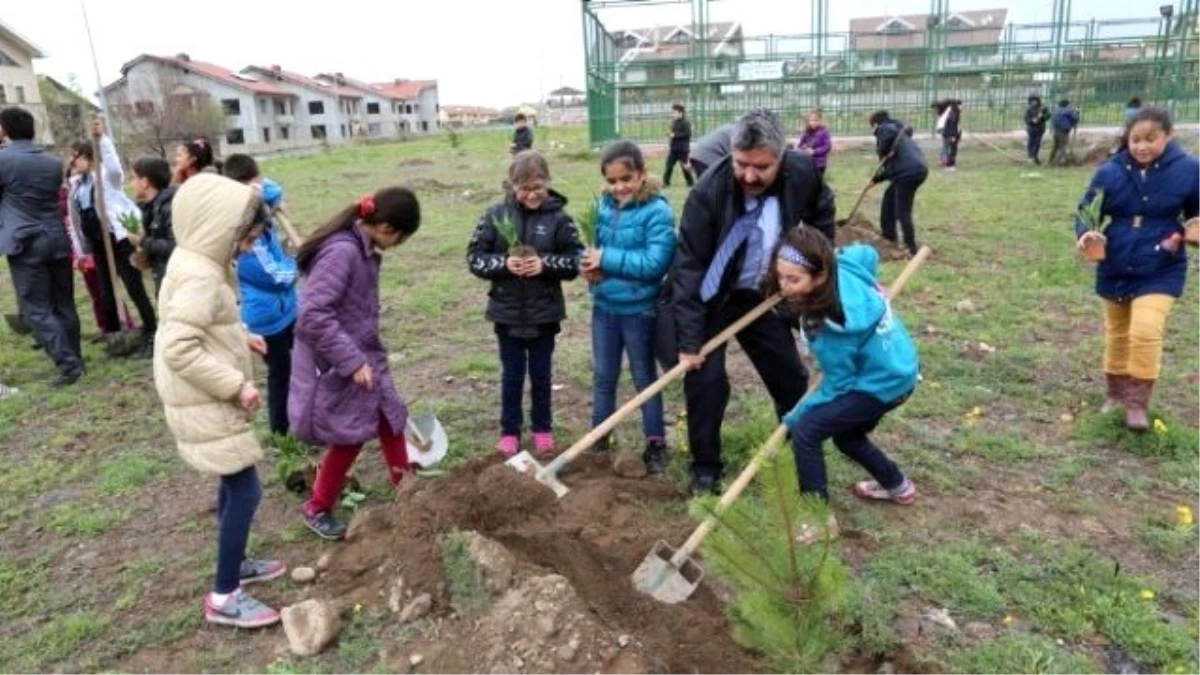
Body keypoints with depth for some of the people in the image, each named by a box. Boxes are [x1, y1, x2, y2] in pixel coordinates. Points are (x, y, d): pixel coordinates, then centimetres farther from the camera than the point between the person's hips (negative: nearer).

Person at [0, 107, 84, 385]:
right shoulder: (53, 162, 8)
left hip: (25, 243, -5)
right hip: (57, 240, 6)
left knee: (37, 310, -1)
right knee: (64, 304, 13)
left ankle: (68, 364, -7)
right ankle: (75, 358, 19)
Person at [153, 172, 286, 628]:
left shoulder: (197, 263, 7)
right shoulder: (199, 277, -24)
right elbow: (179, 348, -30)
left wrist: (240, 338, 8)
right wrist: (236, 384, -25)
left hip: (212, 399, 10)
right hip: (205, 404, -10)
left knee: (234, 485, 21)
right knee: (245, 491, -4)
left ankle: (235, 564, 37)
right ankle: (224, 598, 7)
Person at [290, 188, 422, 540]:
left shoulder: (364, 250, 3)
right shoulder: (342, 251, -26)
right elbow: (313, 315, -30)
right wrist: (351, 362, -26)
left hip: (363, 356, 9)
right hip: (336, 364, -9)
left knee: (390, 417, 16)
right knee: (350, 435, 5)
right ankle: (317, 509, 26)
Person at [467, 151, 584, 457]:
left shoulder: (558, 217, -7)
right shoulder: (496, 215, -5)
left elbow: (576, 260, -6)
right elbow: (474, 258, -4)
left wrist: (546, 264, -22)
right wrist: (503, 264, -21)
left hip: (544, 312, 0)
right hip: (508, 311, 0)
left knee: (541, 373, 15)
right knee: (512, 374, 13)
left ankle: (543, 428, 32)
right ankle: (509, 431, 29)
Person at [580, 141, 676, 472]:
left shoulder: (657, 211, -16)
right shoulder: (605, 206, 1)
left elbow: (655, 262, -23)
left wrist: (607, 259, -22)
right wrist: (592, 266, -12)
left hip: (640, 310, -5)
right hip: (604, 307, 5)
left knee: (645, 378, 10)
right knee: (603, 377, 16)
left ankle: (656, 445, 26)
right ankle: (599, 440, 31)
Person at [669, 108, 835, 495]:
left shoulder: (802, 173, -18)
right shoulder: (709, 191, -29)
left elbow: (821, 213, 8)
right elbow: (689, 266, -26)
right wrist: (689, 340, -27)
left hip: (761, 295, 4)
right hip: (709, 300, -4)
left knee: (790, 375, 12)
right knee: (705, 378, -9)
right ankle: (706, 467, 12)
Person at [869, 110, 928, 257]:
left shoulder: (884, 129, 2)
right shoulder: (898, 132, 30)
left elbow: (891, 132, -25)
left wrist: (883, 152, -12)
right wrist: (877, 178, 23)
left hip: (909, 172, -10)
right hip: (916, 169, 10)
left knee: (902, 212, -4)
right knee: (889, 199, 26)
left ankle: (911, 249, 1)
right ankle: (888, 236, 35)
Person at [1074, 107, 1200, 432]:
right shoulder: (1110, 172, -7)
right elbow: (1087, 211, 0)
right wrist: (1086, 232, -21)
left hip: (1160, 271, -2)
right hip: (1114, 269, 3)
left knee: (1146, 331, -18)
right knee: (1117, 334, 15)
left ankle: (1138, 403, -3)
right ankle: (1117, 394, 34)